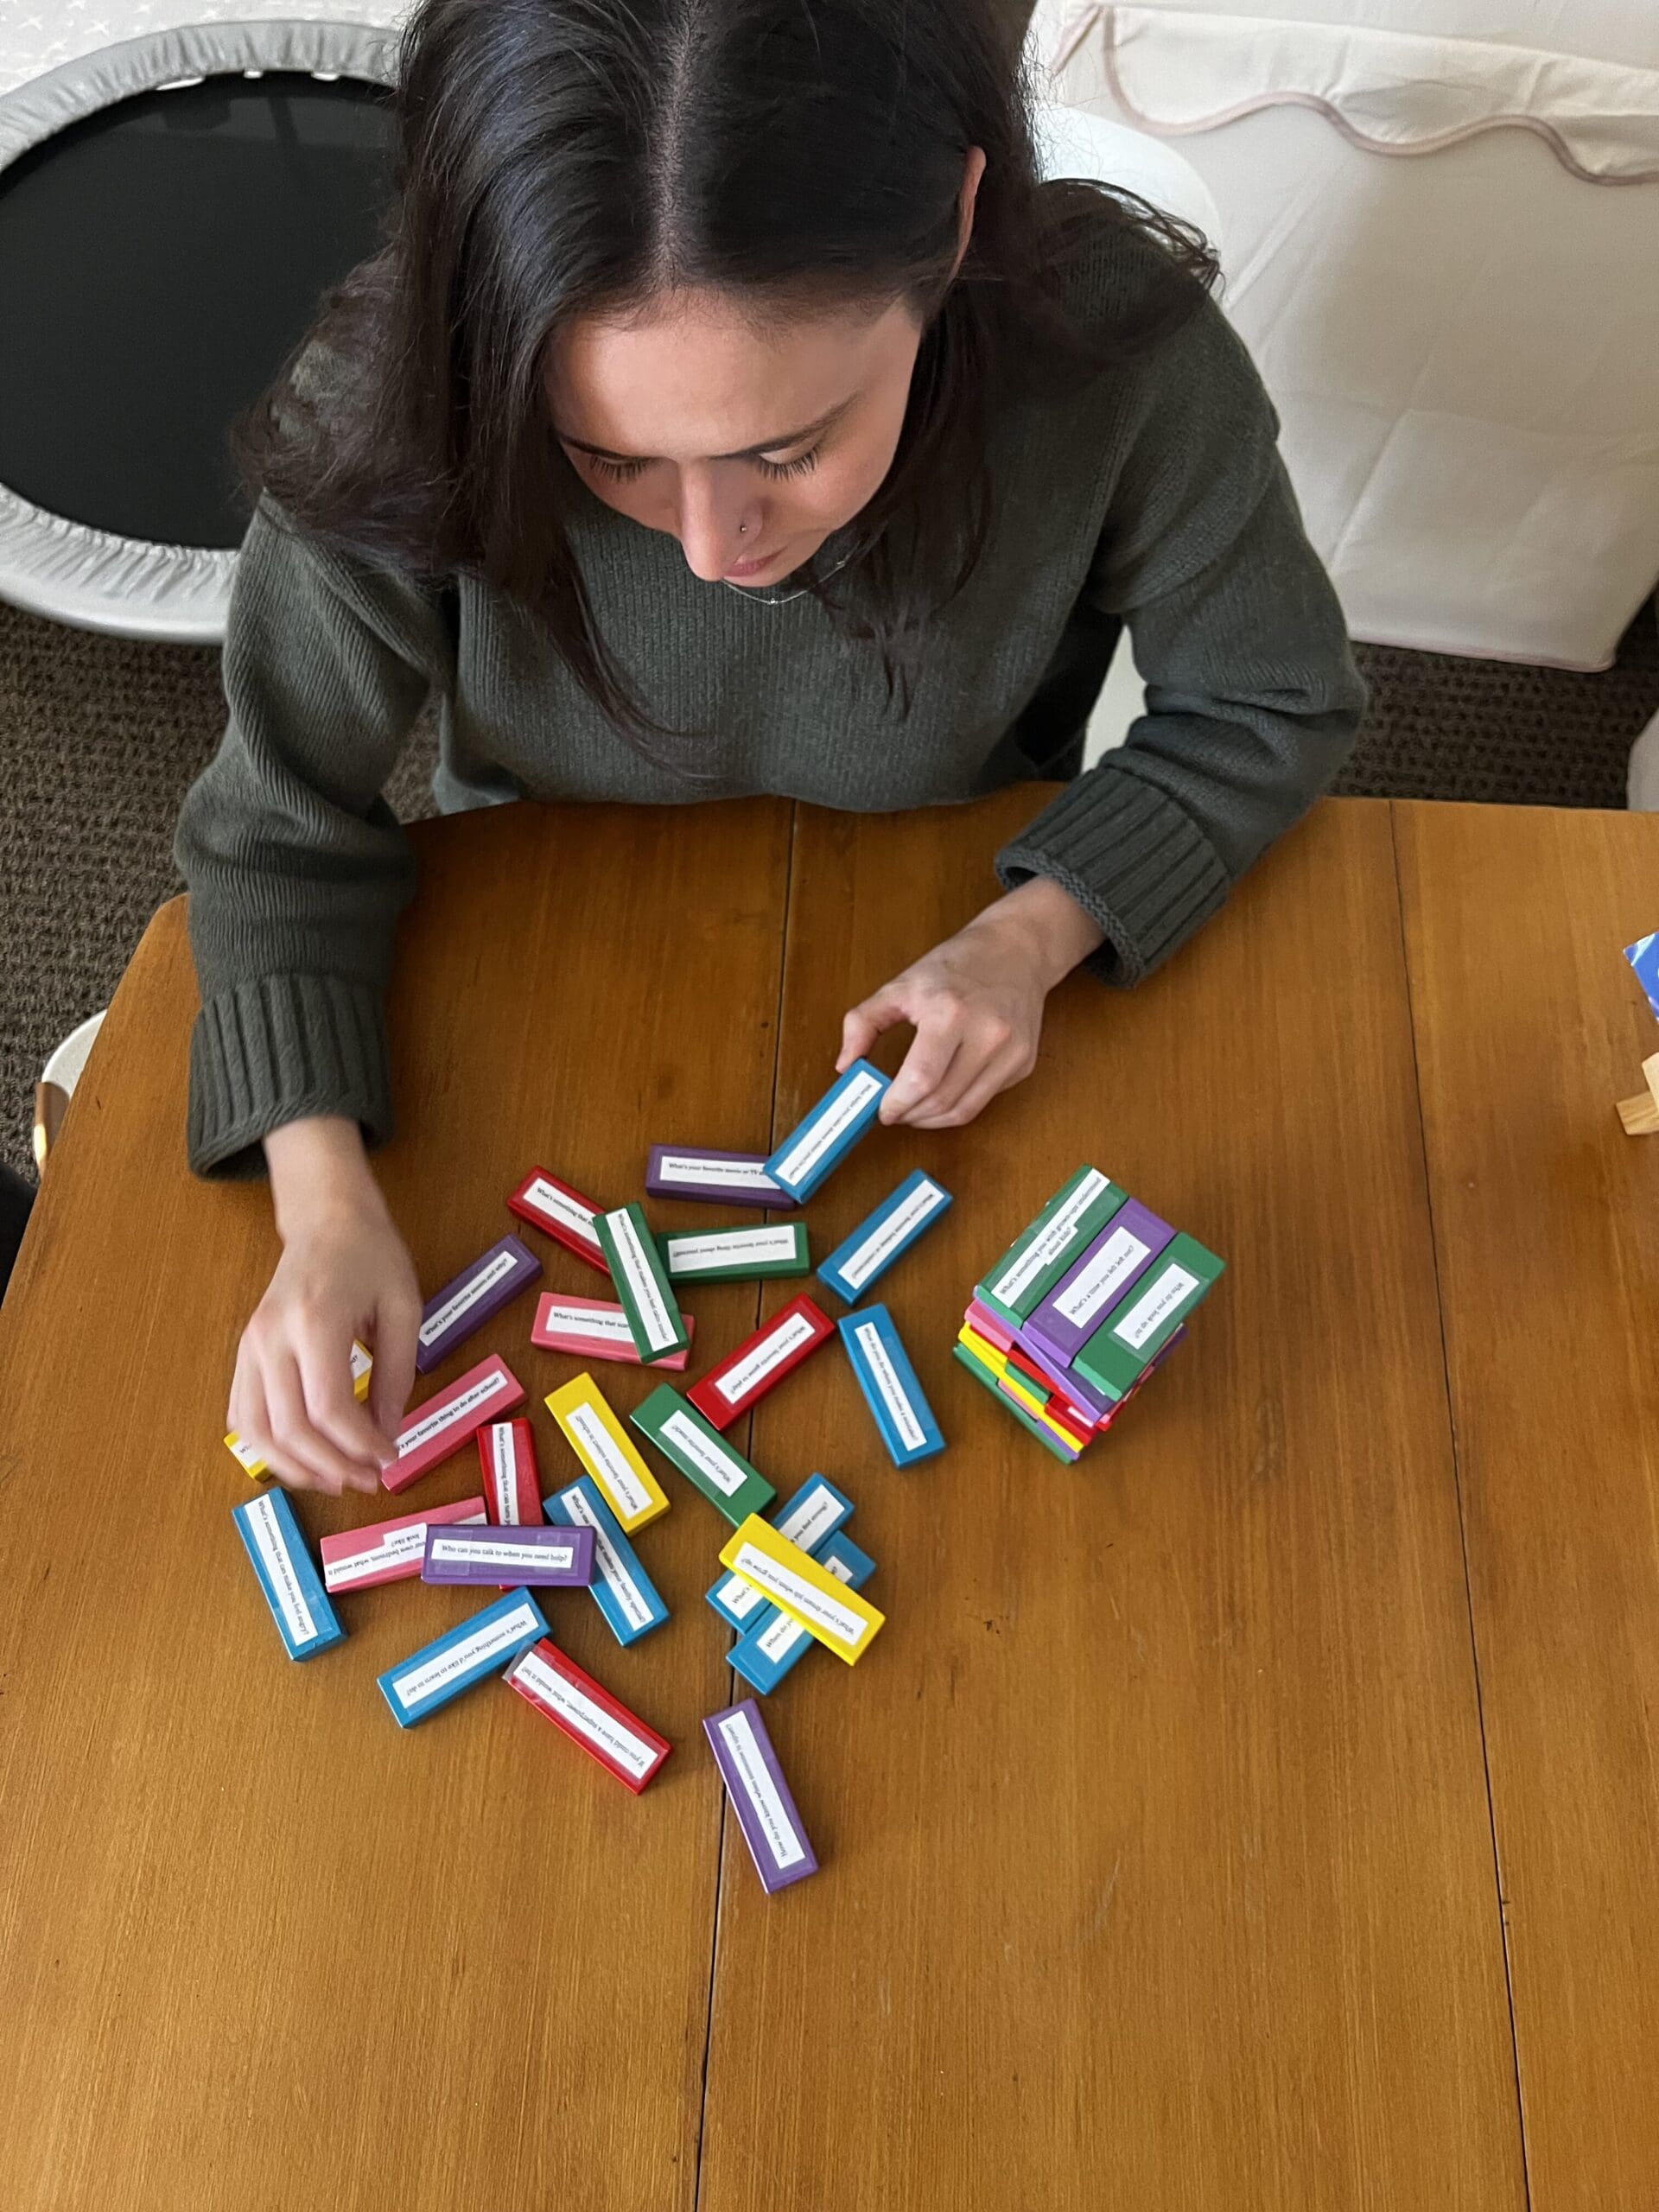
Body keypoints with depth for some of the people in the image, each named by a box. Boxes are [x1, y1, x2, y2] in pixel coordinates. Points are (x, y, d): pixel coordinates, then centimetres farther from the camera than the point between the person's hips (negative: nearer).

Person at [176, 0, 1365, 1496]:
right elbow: (281, 831, -17)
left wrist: (1034, 936, -28)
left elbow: (1267, 708, -12)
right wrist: (328, 1205, -31)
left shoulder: (1124, 356, -30)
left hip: (922, 994, -1)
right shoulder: (396, 413, -31)